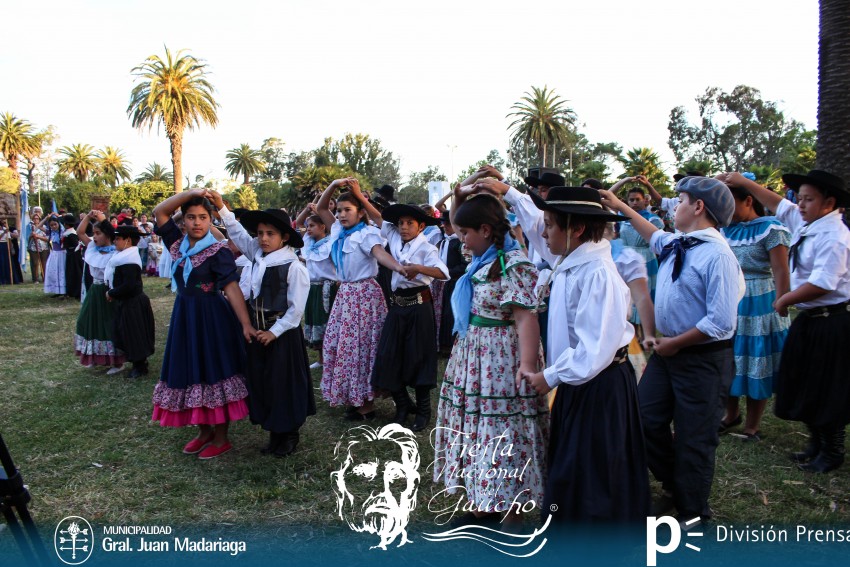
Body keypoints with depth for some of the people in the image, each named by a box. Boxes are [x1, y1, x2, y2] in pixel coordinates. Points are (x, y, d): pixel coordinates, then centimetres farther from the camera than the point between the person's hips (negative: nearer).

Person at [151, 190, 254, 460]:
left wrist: (246, 324, -25)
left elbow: (231, 287, -18)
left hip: (212, 319, -6)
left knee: (214, 373, 1)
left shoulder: (218, 251, -12)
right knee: (189, 373, 12)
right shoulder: (178, 245, 5)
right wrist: (192, 192, -8)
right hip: (184, 317, 6)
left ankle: (221, 437, 14)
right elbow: (159, 212, 2)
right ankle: (204, 431, 29)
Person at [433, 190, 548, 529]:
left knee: (503, 437, 0)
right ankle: (483, 503, 32)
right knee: (479, 431, 17)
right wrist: (459, 198, 14)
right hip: (474, 359, 10)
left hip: (502, 364, -10)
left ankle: (512, 516, 16)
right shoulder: (484, 258, 9)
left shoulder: (514, 266, -19)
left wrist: (528, 367, -32)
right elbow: (457, 225, 30)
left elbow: (526, 319, -26)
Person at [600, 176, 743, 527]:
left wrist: (673, 344, -15)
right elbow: (652, 235, 30)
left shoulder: (716, 254, -21)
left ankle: (692, 514, 31)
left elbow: (721, 322, -25)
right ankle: (674, 488, 37)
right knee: (646, 419, 12)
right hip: (667, 350, 8)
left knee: (693, 439, 7)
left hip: (703, 359, -8)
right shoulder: (675, 243, 4)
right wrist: (619, 206, 32)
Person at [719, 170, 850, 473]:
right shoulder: (804, 223, 5)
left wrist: (786, 299, -13)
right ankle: (816, 444, 31)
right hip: (809, 318, 9)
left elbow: (822, 283, -26)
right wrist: (744, 182, 17)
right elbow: (777, 204, 19)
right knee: (803, 385, 15)